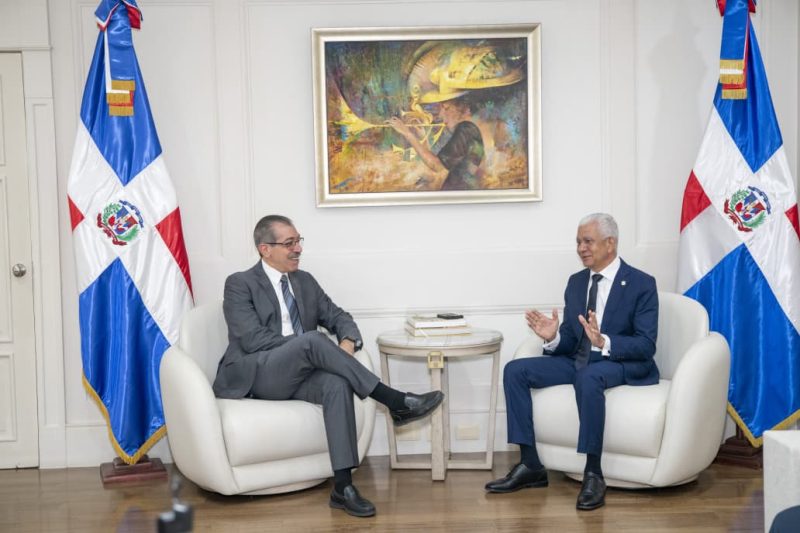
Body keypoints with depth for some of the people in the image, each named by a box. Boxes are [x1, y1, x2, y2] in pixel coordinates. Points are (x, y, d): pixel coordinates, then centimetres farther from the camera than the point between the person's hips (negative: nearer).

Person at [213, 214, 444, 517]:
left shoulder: (305, 282, 17)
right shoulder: (239, 284, -2)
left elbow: (338, 318, 14)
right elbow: (253, 340, -14)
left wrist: (347, 341, -11)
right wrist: (313, 345, -18)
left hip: (297, 377, 5)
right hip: (254, 377, -5)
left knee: (337, 383, -31)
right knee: (312, 340, -33)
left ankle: (342, 487, -33)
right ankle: (395, 402, -30)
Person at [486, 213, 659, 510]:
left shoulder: (642, 284, -7)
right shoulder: (576, 282, 11)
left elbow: (646, 346, -15)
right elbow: (569, 341, 10)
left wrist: (604, 342, -32)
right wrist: (553, 337, -14)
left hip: (623, 364, -6)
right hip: (578, 360, 7)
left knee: (588, 377, -40)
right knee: (515, 370, -11)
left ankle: (593, 474, -29)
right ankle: (530, 465, -9)